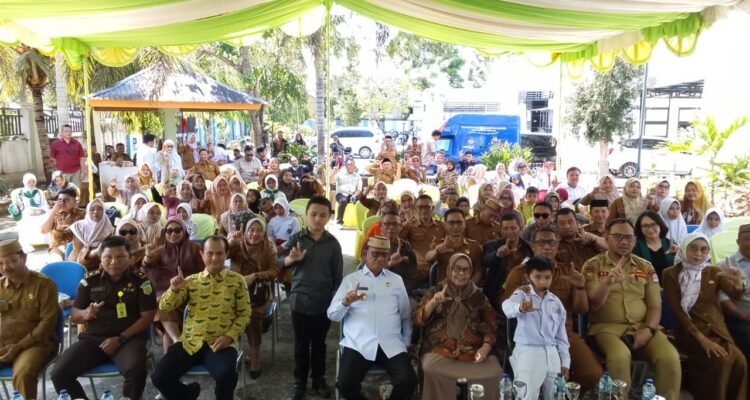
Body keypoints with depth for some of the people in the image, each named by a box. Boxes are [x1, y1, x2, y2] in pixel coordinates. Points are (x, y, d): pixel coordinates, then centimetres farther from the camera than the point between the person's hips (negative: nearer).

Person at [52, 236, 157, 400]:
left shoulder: (140, 281, -2)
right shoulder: (90, 280, 6)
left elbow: (147, 317, -4)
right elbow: (74, 315, 12)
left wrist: (120, 338, -14)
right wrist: (85, 314, -13)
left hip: (128, 338, -3)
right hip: (93, 338, 3)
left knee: (136, 371, -33)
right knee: (59, 373, -18)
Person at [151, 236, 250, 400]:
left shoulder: (237, 280, 4)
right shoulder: (191, 281, 10)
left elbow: (244, 314, 3)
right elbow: (164, 307, 7)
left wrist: (230, 336, -12)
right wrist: (174, 289, -12)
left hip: (221, 343, -3)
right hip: (190, 342, 3)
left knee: (226, 376, -31)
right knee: (159, 377, -13)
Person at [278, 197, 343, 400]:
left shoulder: (333, 243, -2)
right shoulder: (296, 239, -5)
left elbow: (337, 274, 3)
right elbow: (279, 262, -9)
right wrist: (291, 259, -31)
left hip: (324, 303, 1)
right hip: (300, 301, 0)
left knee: (319, 343, 15)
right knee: (301, 344, 12)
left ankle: (319, 380, 31)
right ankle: (300, 381, 27)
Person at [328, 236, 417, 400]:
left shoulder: (397, 280, 16)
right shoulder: (350, 279, 11)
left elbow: (406, 315, 19)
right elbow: (332, 315, 6)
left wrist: (406, 343, 12)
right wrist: (345, 302, -13)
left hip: (392, 345, 1)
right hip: (358, 344, -1)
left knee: (408, 381, -21)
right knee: (346, 384, -22)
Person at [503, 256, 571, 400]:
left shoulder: (556, 302, 12)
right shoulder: (522, 294, -6)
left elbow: (561, 335, 17)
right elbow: (507, 306, -30)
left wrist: (565, 362, 13)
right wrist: (520, 308, -53)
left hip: (552, 354, 6)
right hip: (528, 352, -5)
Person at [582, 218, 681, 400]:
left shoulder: (645, 267, 14)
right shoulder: (593, 266, 3)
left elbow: (655, 305, 10)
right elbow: (593, 305, -5)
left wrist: (649, 329, -9)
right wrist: (608, 283, -24)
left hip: (642, 327, 3)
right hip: (607, 327, -3)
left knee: (670, 357, -25)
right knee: (620, 356, -34)